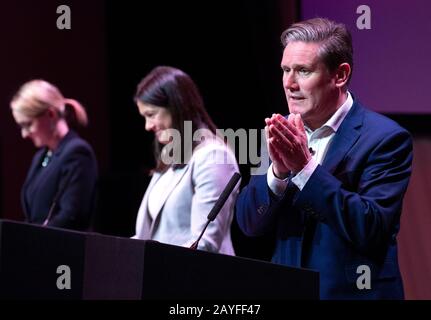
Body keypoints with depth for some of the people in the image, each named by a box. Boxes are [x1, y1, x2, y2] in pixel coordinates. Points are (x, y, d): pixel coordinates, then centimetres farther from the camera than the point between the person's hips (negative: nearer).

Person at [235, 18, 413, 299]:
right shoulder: (282, 132, 3)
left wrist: (305, 167, -26)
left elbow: (372, 229, -22)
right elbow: (249, 223, -1)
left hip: (351, 292, -5)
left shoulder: (385, 137, -12)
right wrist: (278, 171, -18)